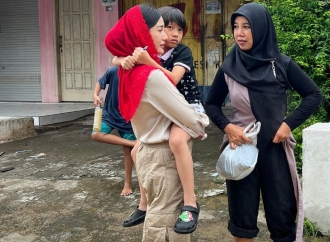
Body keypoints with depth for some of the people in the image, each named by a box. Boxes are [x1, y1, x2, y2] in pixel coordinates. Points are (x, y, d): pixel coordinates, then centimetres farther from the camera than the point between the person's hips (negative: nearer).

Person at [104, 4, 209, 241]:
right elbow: (192, 121, -18)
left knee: (159, 218, 20)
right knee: (166, 223, 4)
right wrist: (203, 124, 3)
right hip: (163, 157, -9)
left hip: (148, 152, 9)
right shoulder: (153, 76, -23)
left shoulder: (132, 71, 2)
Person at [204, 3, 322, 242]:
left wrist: (289, 123, -10)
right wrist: (227, 126, -9)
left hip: (275, 148, -1)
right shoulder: (229, 68, -2)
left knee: (282, 214, 6)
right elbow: (211, 104, 8)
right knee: (242, 215, 8)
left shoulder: (282, 64, -6)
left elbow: (314, 95, 1)